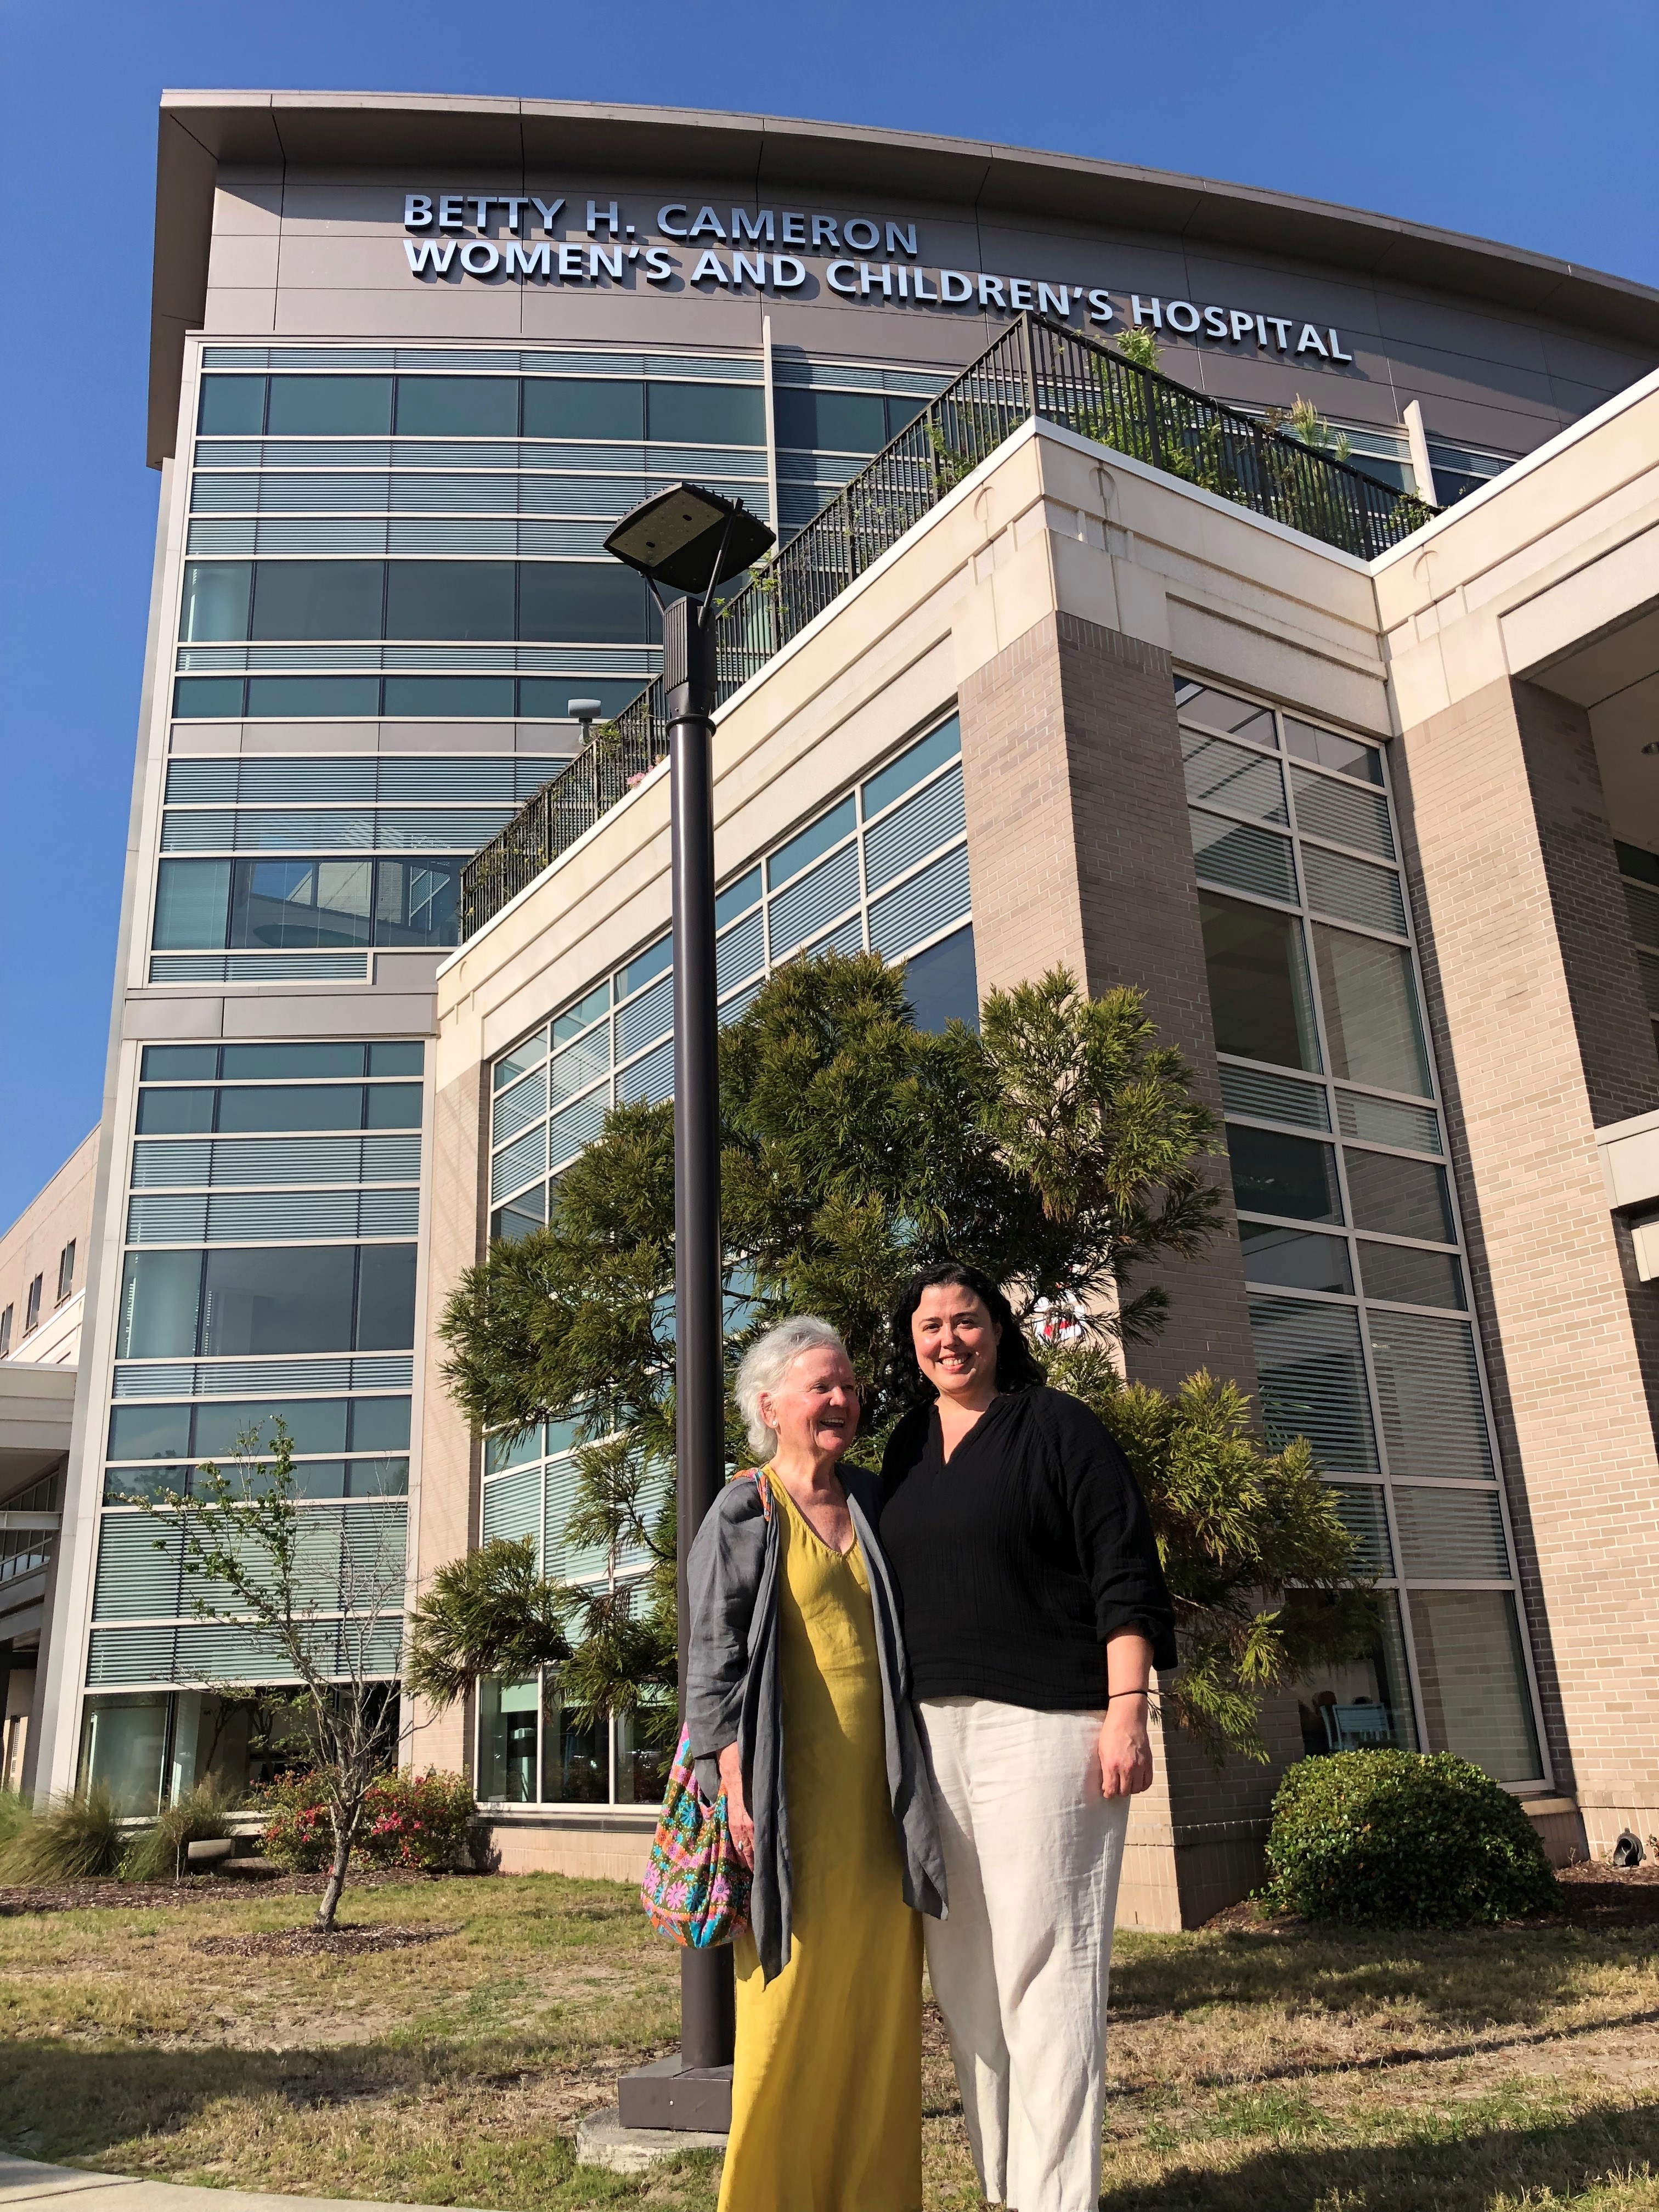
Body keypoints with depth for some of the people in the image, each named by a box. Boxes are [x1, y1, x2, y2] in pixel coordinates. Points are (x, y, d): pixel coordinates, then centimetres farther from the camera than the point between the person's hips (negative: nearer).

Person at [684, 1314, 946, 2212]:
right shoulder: (743, 1513, -2)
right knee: (791, 2008, 1)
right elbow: (712, 1657, -5)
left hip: (880, 1800, 5)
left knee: (882, 2009, 9)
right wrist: (734, 1784, -13)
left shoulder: (873, 1503, 13)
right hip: (794, 1801, -5)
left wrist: (921, 1781, 16)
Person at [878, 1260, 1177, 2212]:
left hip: (1041, 1722, -6)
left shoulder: (1058, 1426, -1)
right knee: (964, 1978, 9)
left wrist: (1127, 1712, -14)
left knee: (1044, 1969, -4)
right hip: (932, 1729, 6)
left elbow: (1125, 1575, -6)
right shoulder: (907, 1450, 15)